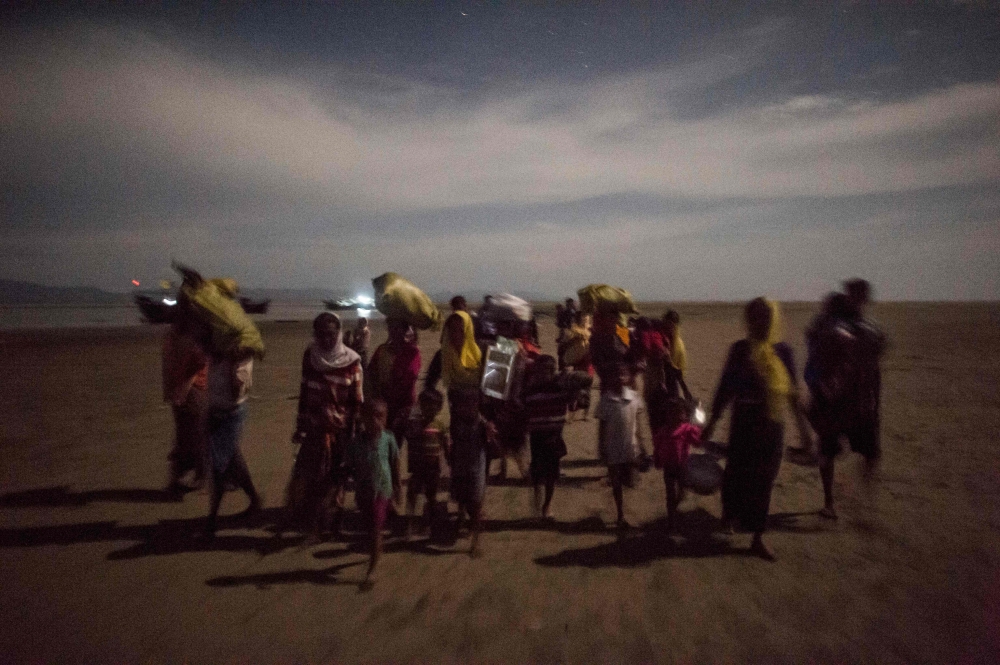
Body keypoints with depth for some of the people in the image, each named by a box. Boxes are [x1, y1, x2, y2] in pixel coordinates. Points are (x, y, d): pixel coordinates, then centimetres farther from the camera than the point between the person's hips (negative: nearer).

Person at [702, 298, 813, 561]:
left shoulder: (783, 351, -1)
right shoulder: (739, 349, -6)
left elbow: (792, 390, 7)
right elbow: (725, 387, -2)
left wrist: (801, 424, 8)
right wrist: (712, 422, 0)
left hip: (772, 424, 2)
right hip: (744, 420, -2)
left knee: (763, 479, 7)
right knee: (738, 472, 9)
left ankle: (757, 537, 18)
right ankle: (729, 514, 37)